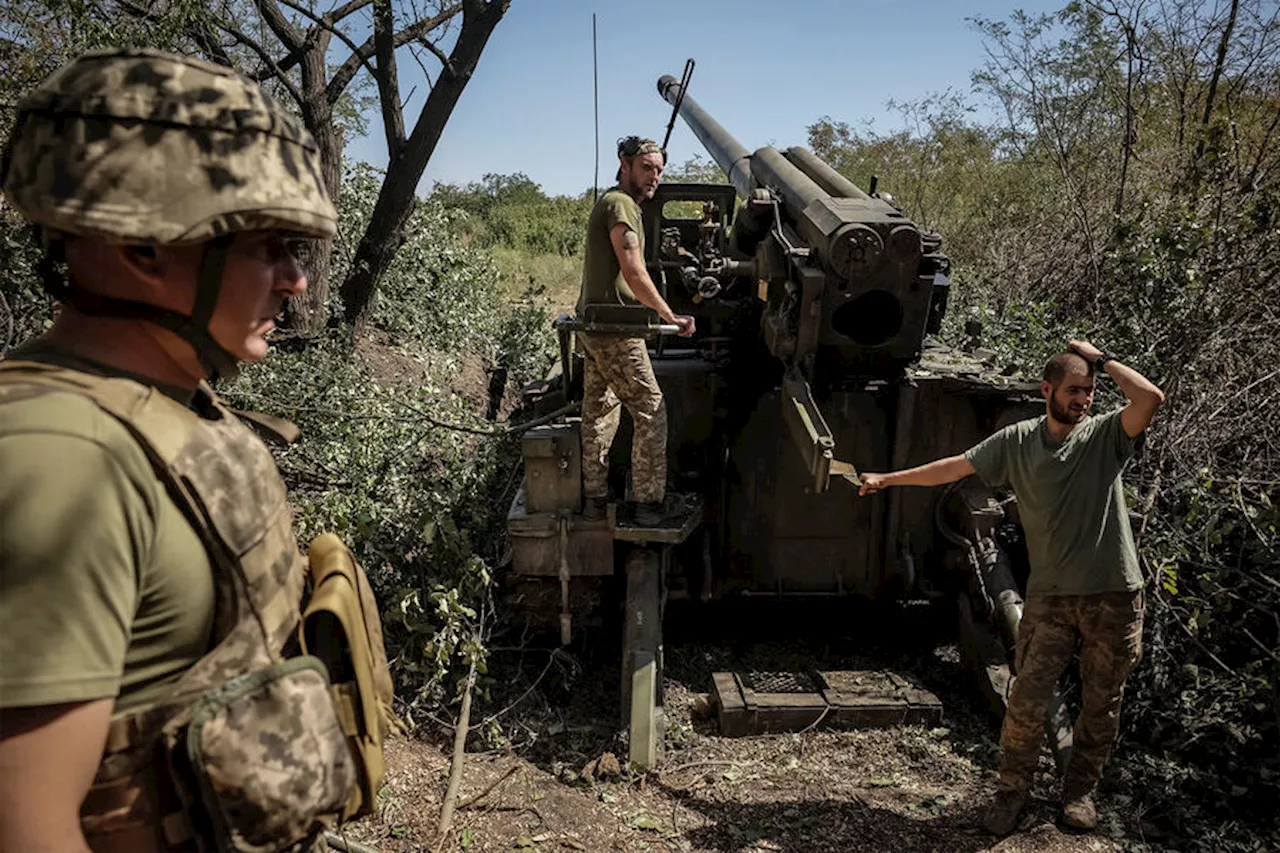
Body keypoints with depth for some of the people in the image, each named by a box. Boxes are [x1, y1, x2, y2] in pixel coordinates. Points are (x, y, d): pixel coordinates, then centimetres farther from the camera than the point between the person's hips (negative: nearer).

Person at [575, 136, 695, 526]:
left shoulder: (610, 203, 20)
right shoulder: (621, 205, -13)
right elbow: (635, 276, -20)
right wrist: (672, 318, -15)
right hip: (614, 328, -11)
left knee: (599, 412, 14)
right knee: (650, 410, -3)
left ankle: (595, 498, 22)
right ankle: (650, 503, 3)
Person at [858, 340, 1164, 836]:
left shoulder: (1105, 434, -3)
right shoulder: (1017, 441, 1)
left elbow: (1151, 398, -21)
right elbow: (955, 467, 5)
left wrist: (1101, 358, -10)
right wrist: (888, 479, 5)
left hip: (1115, 595, 0)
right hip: (1051, 594, 0)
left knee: (1102, 702, 13)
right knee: (1028, 697, -3)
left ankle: (1080, 790, 33)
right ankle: (1012, 790, 17)